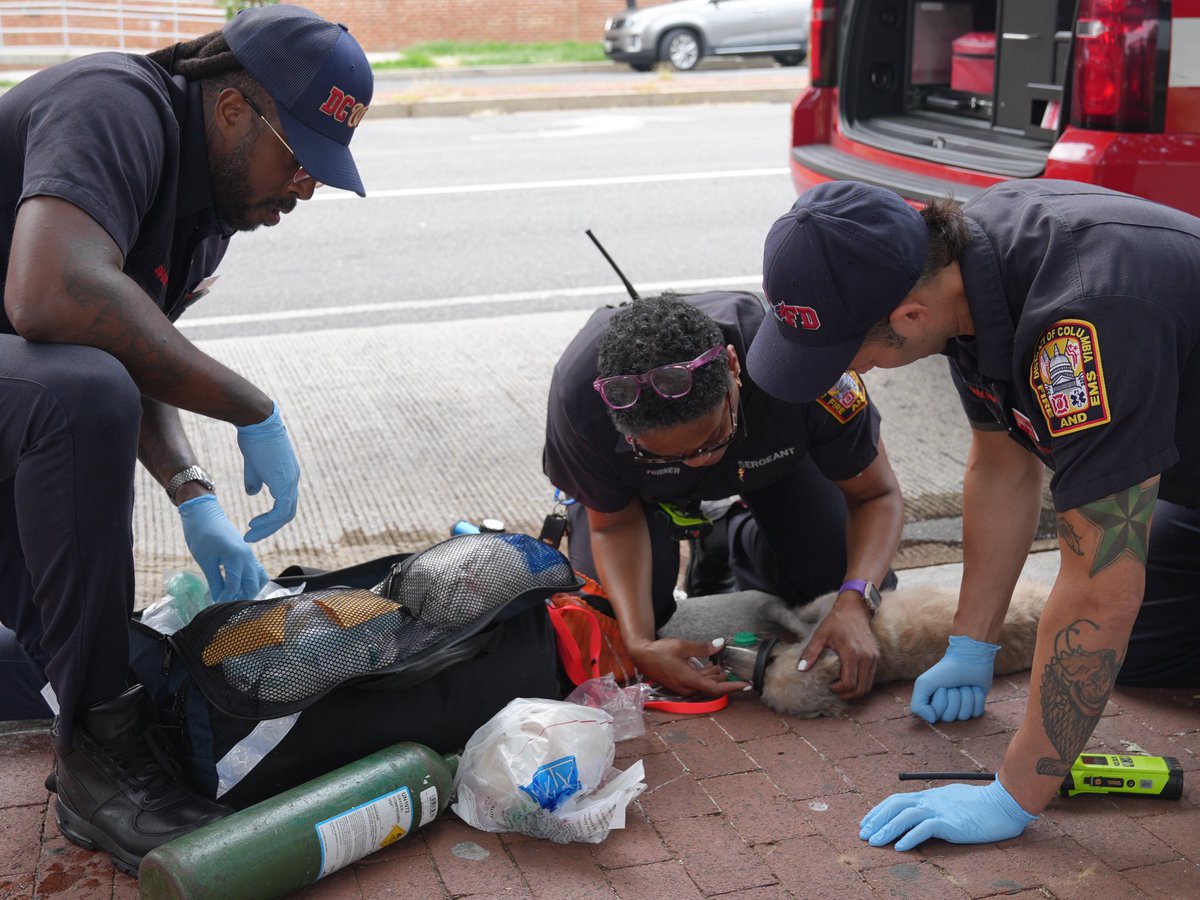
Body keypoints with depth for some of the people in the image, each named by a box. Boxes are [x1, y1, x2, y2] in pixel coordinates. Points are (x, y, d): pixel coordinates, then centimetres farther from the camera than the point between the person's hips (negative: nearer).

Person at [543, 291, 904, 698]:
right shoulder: (578, 393, -41)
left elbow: (877, 495, -26)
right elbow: (615, 524, -23)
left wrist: (854, 604, -44)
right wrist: (640, 645, -38)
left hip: (768, 446, 1)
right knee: (608, 616, -17)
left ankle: (746, 546, 20)